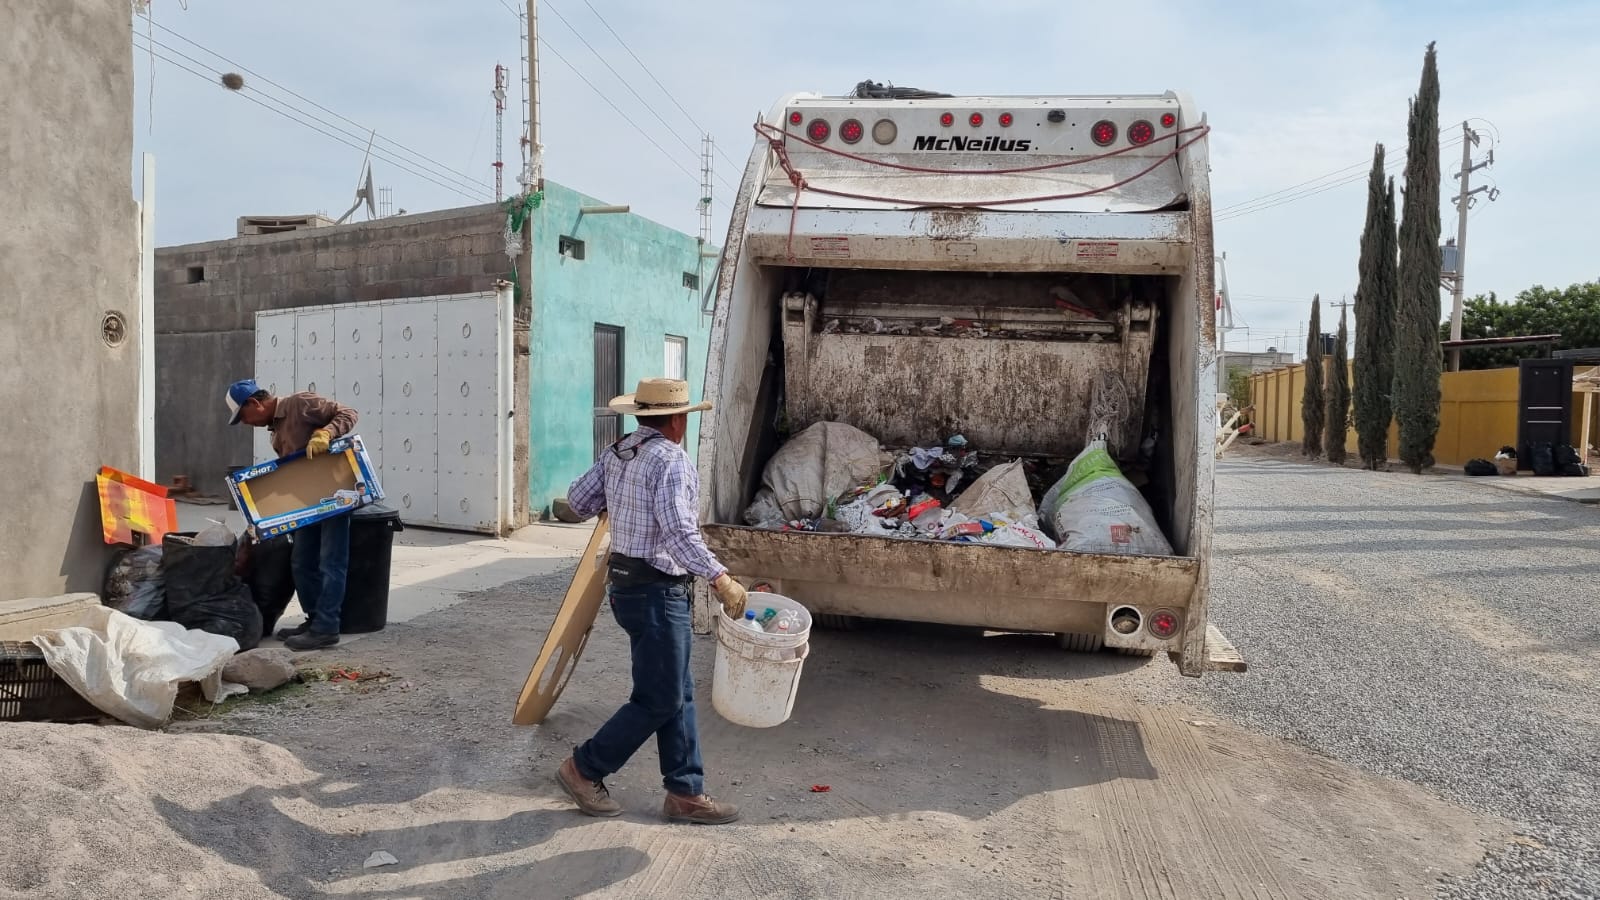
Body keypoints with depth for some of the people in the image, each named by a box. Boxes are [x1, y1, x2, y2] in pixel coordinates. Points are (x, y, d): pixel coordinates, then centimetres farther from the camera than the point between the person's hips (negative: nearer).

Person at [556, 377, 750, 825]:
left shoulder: (617, 452, 8)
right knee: (659, 700, 3)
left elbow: (578, 500, 14)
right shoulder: (671, 460, -18)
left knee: (679, 694, 14)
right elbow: (679, 533, -27)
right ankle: (584, 768, 15)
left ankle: (685, 792, 19)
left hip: (625, 582, 9)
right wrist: (720, 578, -29)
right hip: (657, 591, -9)